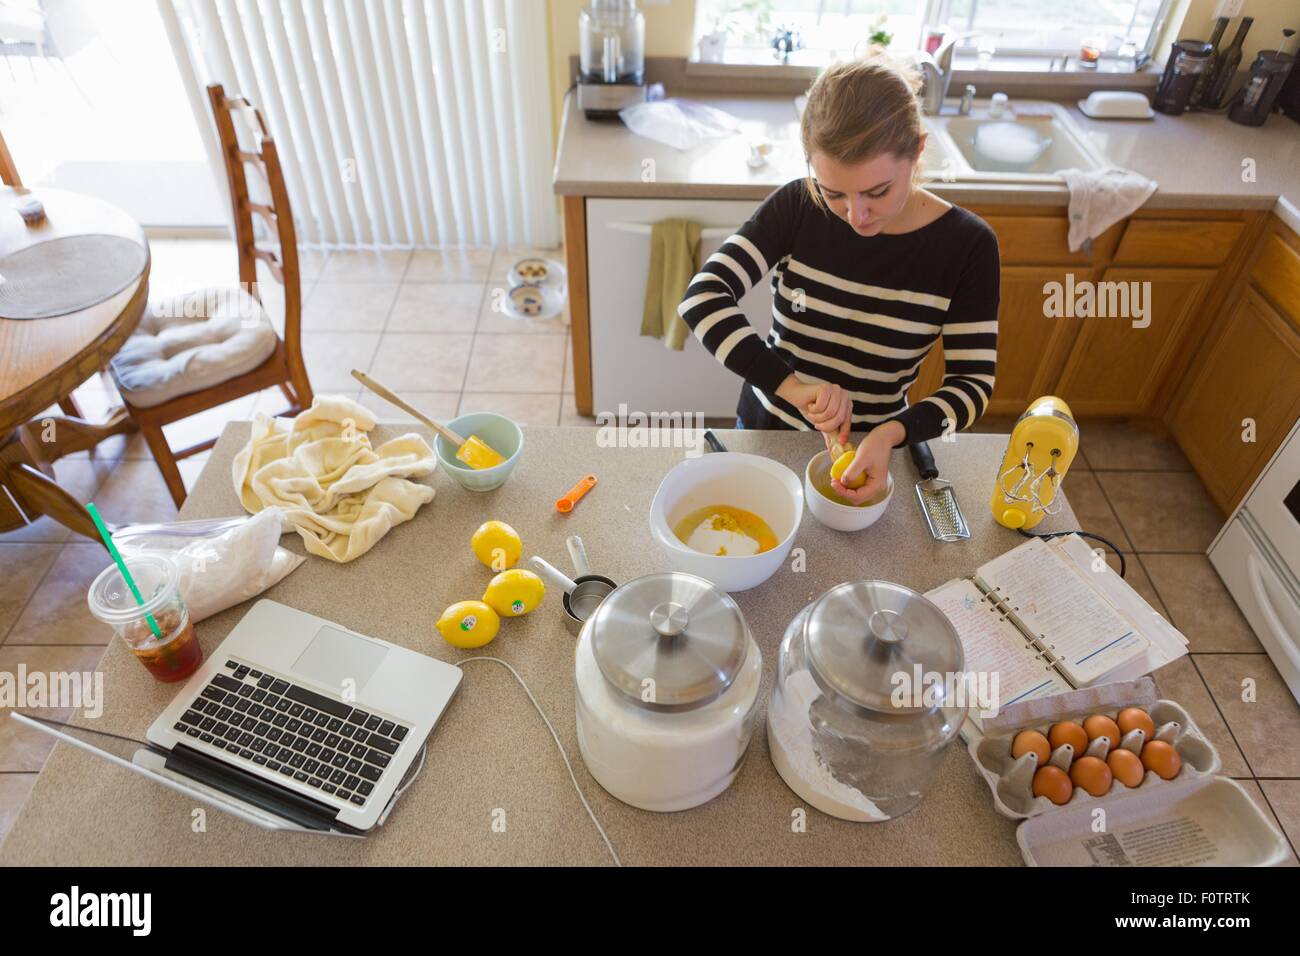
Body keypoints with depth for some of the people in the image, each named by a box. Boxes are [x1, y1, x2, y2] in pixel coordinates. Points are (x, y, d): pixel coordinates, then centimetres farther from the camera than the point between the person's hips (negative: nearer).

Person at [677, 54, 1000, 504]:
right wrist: (789, 384, -41)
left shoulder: (967, 245, -18)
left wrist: (892, 434, -34)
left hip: (871, 449, -1)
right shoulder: (796, 206, -17)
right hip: (767, 426, 2)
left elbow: (973, 382, -15)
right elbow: (702, 297, -27)